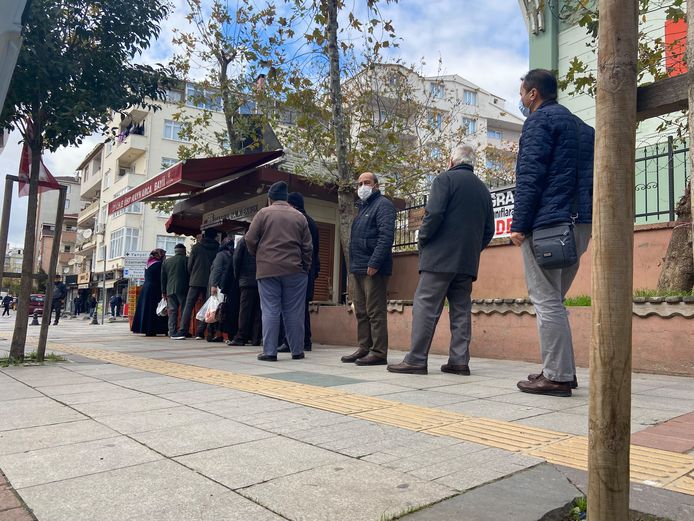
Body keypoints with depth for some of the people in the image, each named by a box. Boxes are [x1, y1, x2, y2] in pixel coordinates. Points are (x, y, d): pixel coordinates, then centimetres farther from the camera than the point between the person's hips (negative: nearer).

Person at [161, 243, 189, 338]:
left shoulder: (166, 261, 15)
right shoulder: (187, 260, 0)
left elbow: (163, 278, 16)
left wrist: (163, 292, 20)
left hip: (170, 289, 4)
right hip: (182, 289, -4)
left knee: (172, 310, 4)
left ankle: (172, 332, 2)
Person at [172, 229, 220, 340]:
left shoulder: (196, 247, 3)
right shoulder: (218, 248, 2)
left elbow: (189, 265, 5)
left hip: (196, 281, -1)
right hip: (210, 282, 1)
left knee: (188, 306, 0)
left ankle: (182, 331, -8)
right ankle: (200, 333, 3)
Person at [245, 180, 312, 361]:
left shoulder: (264, 213, 2)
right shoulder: (299, 216, 9)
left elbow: (250, 239, -1)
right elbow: (307, 246, 6)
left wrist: (258, 256, 16)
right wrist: (305, 267, 15)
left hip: (268, 270, -2)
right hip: (294, 270, 2)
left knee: (270, 311, 1)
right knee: (294, 312, 6)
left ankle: (269, 351, 1)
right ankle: (297, 351, 13)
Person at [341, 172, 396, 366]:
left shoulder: (382, 204, -4)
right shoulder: (362, 208, 23)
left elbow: (386, 236, -17)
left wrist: (374, 263, -23)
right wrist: (353, 266, 18)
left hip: (373, 269, -9)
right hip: (357, 269, 9)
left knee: (375, 312, -7)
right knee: (361, 312, 11)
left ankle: (378, 352, -2)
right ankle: (363, 349, 17)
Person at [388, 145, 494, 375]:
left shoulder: (445, 179, -1)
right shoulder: (483, 189, 19)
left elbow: (434, 214, -15)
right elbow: (489, 229, 17)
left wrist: (422, 240, -2)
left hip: (440, 256, -6)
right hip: (468, 261, 7)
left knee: (425, 306, -6)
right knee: (461, 309, 8)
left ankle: (416, 359, -7)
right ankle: (459, 360, 7)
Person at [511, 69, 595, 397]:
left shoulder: (539, 120, -2)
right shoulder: (582, 127, 24)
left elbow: (530, 175, -13)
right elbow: (588, 177, 20)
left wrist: (519, 224, -14)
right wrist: (582, 216, 18)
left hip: (547, 222, -8)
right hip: (580, 223, 9)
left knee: (546, 300, -5)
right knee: (553, 300, 15)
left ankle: (556, 376, -3)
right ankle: (563, 370, 17)